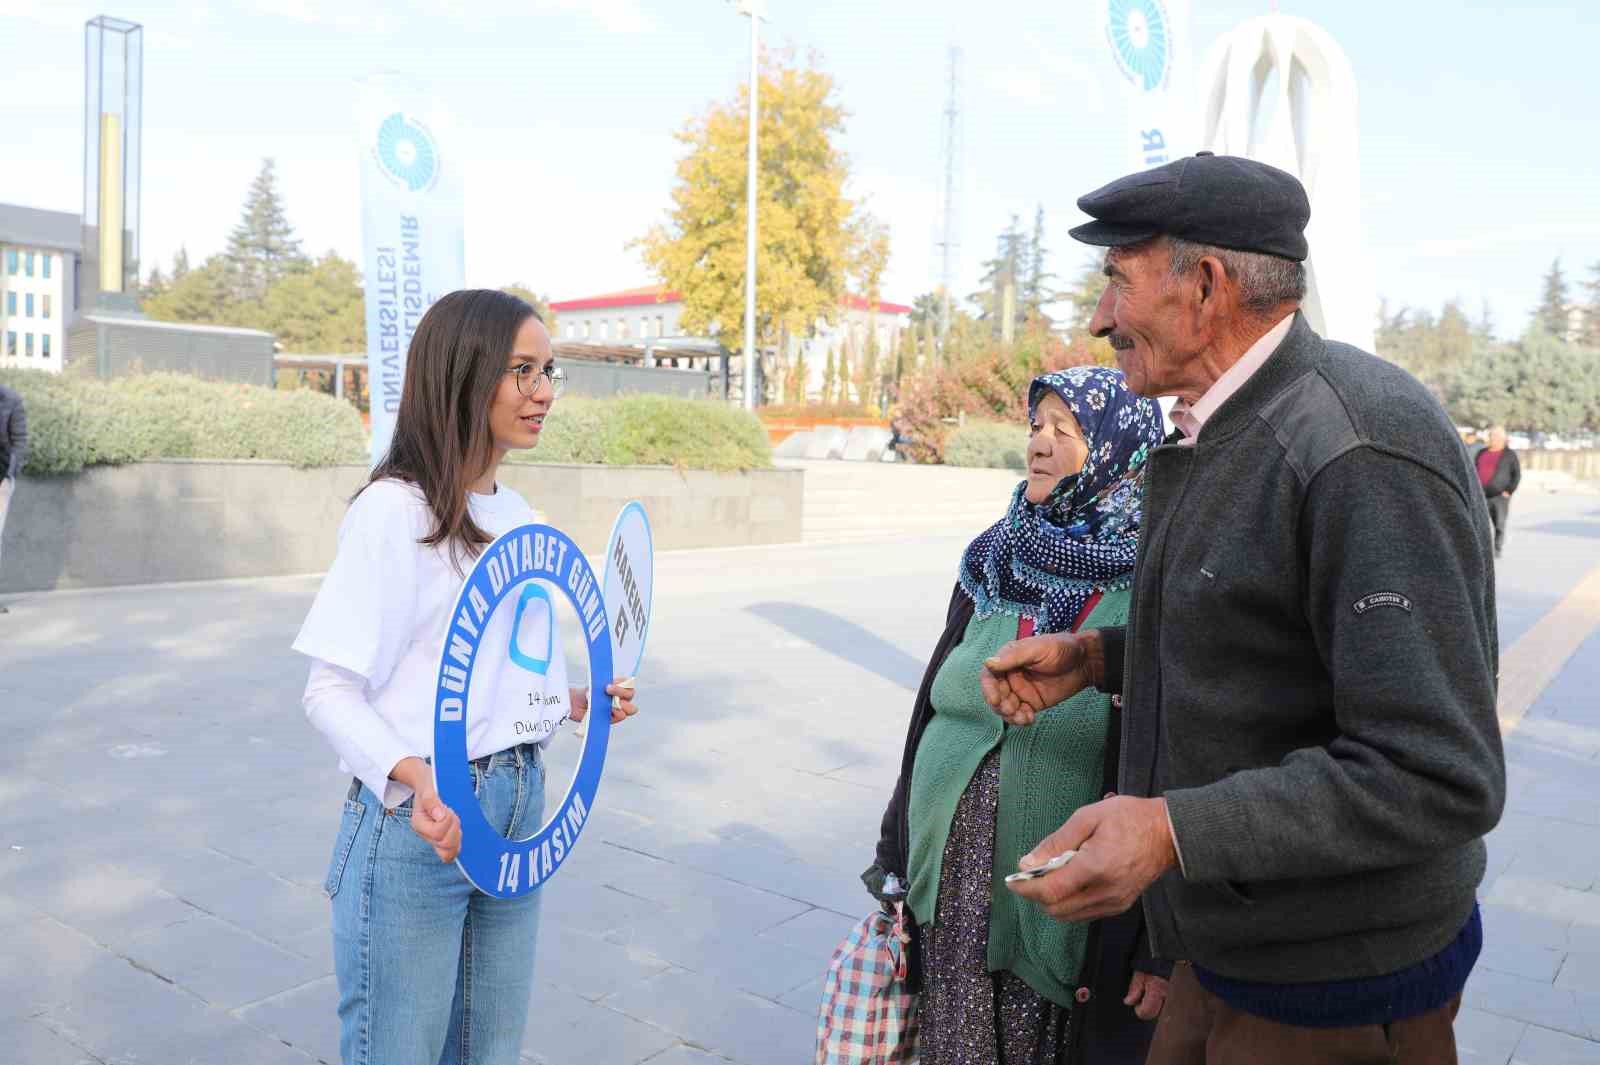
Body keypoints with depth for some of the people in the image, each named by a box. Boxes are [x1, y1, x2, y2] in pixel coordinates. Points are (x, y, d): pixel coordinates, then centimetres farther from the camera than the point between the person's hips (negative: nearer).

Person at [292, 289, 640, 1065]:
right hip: (419, 820, -7)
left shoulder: (518, 514, 8)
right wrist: (415, 778, -31)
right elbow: (332, 691, -16)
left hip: (519, 810, 7)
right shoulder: (394, 509, -15)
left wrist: (573, 703, 5)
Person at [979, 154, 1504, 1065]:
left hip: (1337, 989, -8)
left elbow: (1439, 778, -28)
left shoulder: (1360, 450, -25)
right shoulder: (1229, 434, 6)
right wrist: (1095, 657, 2)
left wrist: (1174, 831, -33)